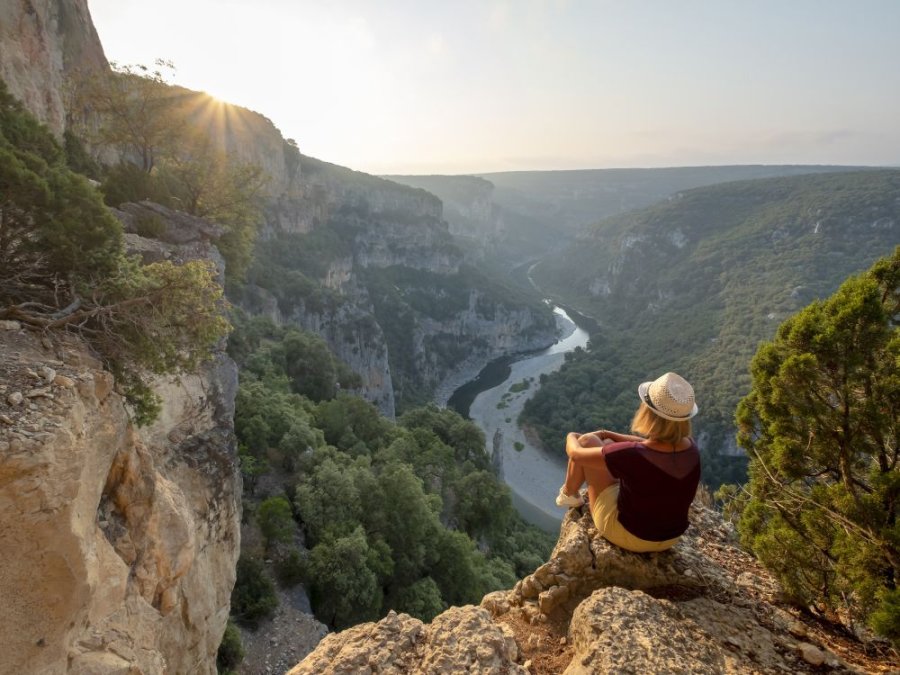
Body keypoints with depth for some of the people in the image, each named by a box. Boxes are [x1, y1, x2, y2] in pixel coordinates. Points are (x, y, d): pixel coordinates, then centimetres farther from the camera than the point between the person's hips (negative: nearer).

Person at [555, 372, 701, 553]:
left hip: (629, 535, -6)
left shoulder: (631, 454, -35)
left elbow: (576, 453, -18)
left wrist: (571, 437, 6)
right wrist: (609, 435, 13)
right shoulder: (690, 448, -17)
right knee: (607, 444, 18)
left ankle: (569, 493, 30)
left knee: (587, 441, 2)